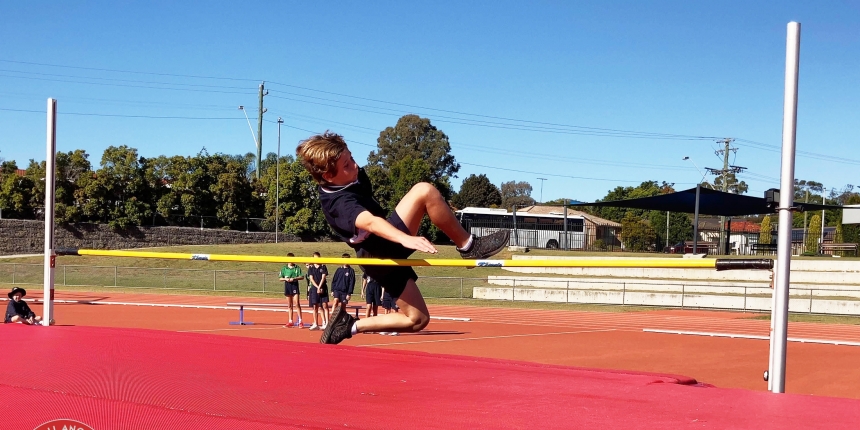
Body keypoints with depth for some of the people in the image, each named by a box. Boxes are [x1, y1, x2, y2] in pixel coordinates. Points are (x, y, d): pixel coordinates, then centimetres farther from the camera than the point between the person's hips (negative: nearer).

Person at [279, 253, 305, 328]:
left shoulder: (297, 268, 1)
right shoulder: (284, 269, 8)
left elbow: (302, 277, -2)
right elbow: (280, 278, 10)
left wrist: (294, 278, -16)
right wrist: (285, 279, -10)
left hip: (295, 286, -3)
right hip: (287, 286, 3)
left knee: (297, 304, -10)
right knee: (290, 305, 10)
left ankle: (300, 321, -9)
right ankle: (290, 321, 16)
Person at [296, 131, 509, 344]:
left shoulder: (352, 176, 4)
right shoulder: (340, 203, -25)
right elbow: (369, 222, -44)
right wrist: (405, 239, -58)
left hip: (382, 258, 10)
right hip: (384, 247, -10)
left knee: (418, 320, 11)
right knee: (424, 191, -22)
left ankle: (350, 325, 12)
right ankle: (468, 246, -11)